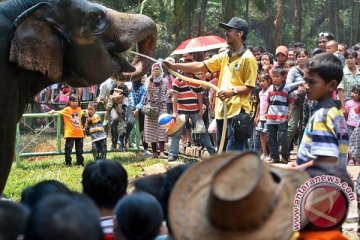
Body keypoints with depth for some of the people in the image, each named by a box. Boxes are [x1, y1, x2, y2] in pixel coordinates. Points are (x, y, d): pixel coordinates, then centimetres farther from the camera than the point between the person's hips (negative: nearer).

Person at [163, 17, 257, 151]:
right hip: (222, 111, 9)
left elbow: (249, 87, -9)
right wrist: (175, 66, 4)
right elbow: (201, 66, 11)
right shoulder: (225, 56, 15)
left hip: (237, 112, -9)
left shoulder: (248, 58, -8)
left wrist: (233, 91, -25)